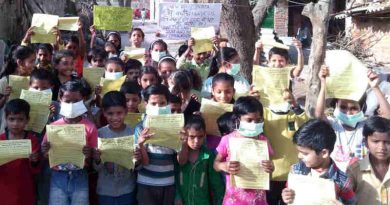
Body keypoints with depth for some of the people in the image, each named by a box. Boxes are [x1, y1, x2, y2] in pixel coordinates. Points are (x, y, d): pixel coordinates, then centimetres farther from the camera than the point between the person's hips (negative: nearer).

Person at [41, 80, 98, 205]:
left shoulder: (90, 127, -2)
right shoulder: (53, 127, 2)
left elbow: (94, 157, 0)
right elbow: (46, 156, 7)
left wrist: (89, 155, -21)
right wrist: (45, 152, -14)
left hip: (80, 178, -1)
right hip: (58, 178, 1)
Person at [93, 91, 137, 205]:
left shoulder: (133, 133, -8)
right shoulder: (99, 134, -7)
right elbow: (97, 169, -2)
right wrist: (97, 160, -22)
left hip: (127, 190, 0)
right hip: (105, 190, 0)